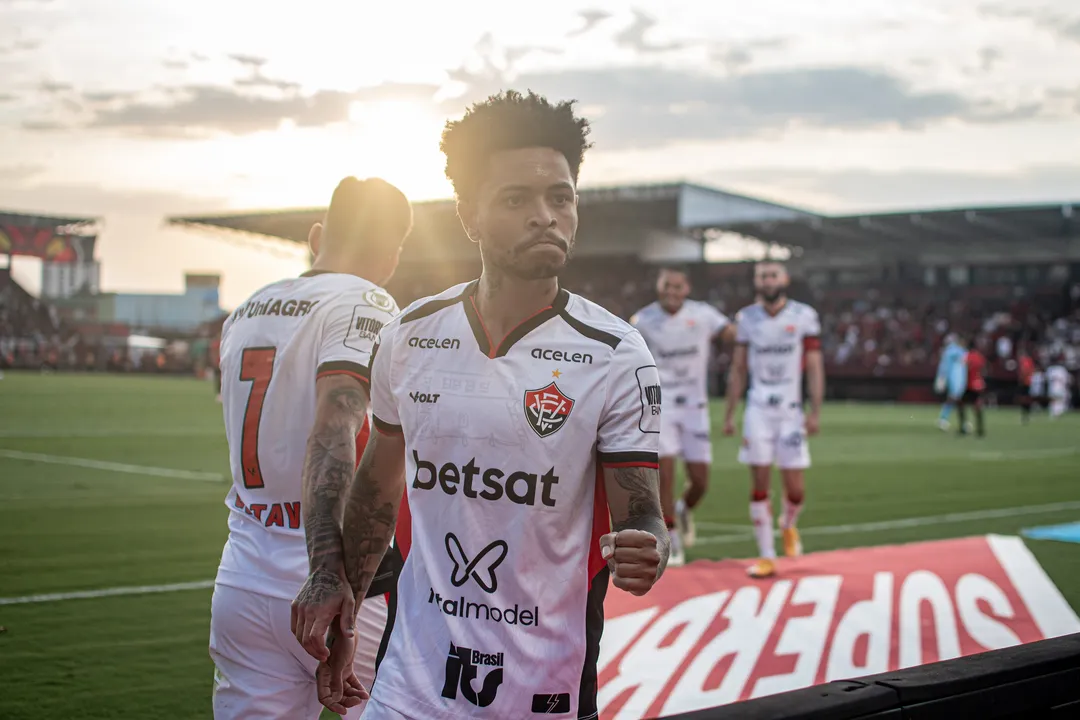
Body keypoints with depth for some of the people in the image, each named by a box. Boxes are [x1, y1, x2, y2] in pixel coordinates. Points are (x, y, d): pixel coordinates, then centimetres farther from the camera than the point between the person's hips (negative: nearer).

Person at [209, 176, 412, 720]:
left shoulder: (242, 315, 13)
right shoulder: (364, 305, -10)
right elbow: (333, 430, -25)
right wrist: (327, 570, -35)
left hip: (240, 583, 6)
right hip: (338, 589, -6)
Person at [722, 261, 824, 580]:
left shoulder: (804, 316, -2)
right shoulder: (747, 318, 4)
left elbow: (815, 367, -1)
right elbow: (738, 369, 10)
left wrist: (816, 412, -8)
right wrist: (729, 414, 8)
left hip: (790, 410, -1)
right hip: (758, 410, 1)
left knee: (795, 488, -1)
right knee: (759, 484, -2)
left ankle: (788, 525, 33)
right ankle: (766, 556, 6)